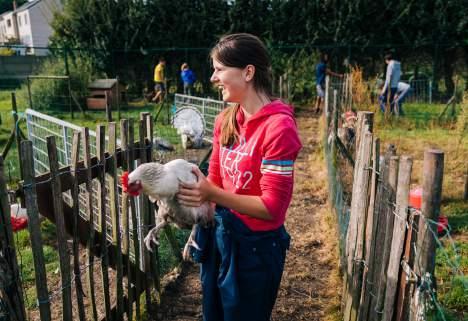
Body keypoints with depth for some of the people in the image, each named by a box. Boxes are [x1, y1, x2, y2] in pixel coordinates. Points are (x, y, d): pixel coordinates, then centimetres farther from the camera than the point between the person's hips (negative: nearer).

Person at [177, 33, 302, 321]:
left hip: (255, 246, -7)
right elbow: (215, 182, 7)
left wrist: (211, 195, -29)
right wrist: (193, 192, -12)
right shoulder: (226, 121, 0)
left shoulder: (279, 126, -23)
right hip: (219, 235, 7)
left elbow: (272, 206, -22)